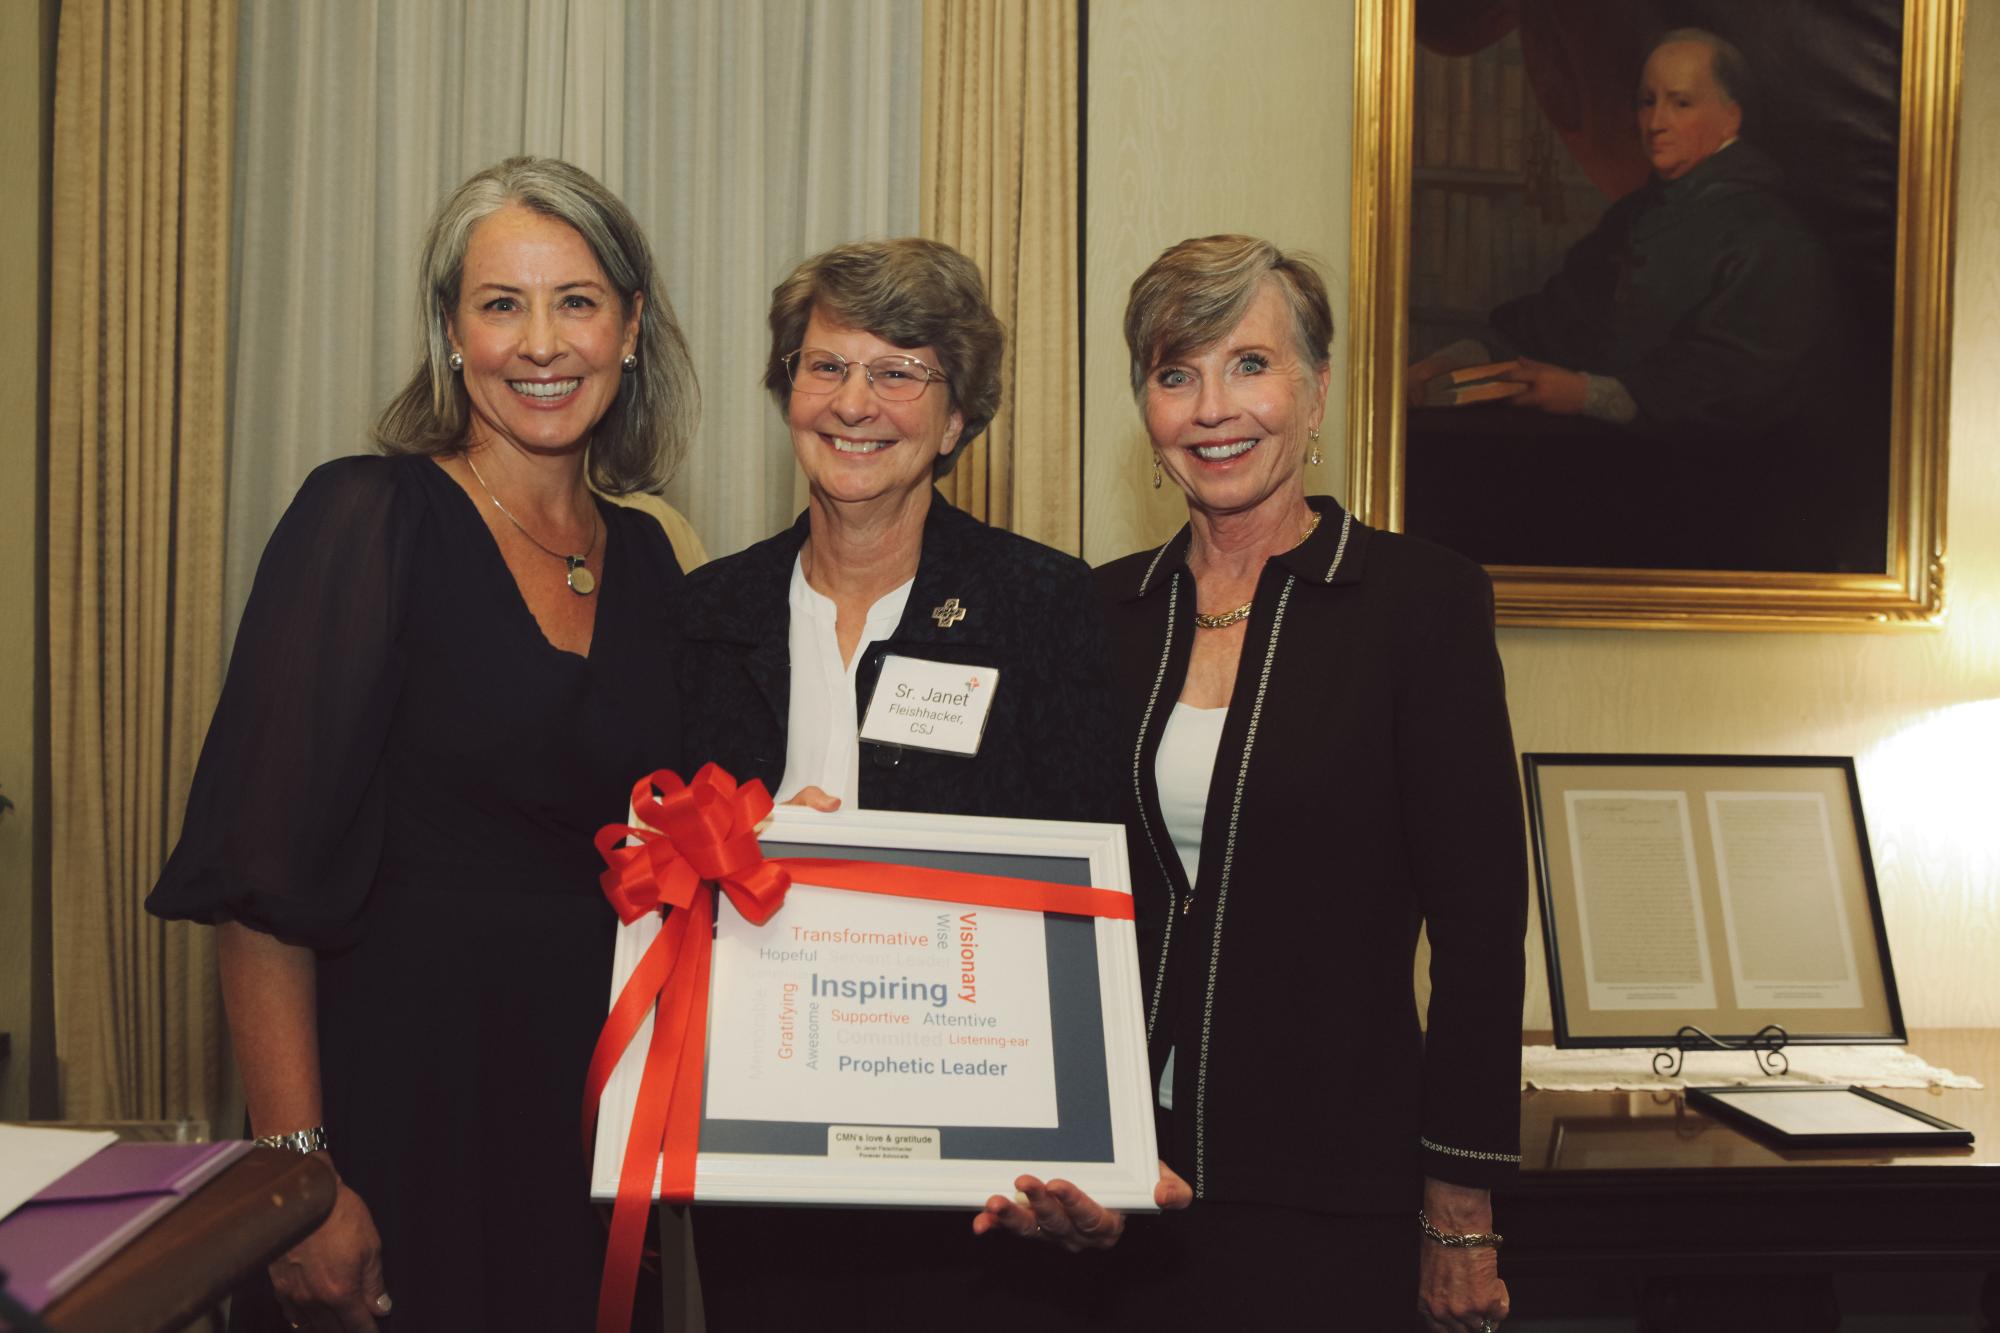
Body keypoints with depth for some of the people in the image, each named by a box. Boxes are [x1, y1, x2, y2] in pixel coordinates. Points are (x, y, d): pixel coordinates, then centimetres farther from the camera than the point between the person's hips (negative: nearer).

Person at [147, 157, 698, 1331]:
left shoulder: (647, 560, 7)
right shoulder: (369, 519, -9)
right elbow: (263, 866, -15)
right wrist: (295, 1163, -19)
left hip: (591, 1108, 5)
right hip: (396, 1088, -5)